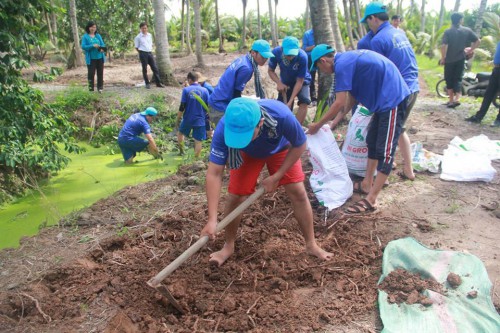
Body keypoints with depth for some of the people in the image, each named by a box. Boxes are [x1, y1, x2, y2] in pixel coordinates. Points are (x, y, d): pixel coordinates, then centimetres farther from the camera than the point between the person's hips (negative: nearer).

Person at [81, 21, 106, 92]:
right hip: (91, 59, -4)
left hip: (100, 58, 4)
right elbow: (83, 46, -9)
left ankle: (100, 88, 19)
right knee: (91, 73, -3)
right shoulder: (85, 36, -1)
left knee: (100, 73, 8)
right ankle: (91, 89, 3)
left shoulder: (98, 36, 11)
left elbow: (103, 45, 8)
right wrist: (93, 46, -20)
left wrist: (102, 49, -15)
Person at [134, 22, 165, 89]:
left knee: (155, 68, 1)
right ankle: (147, 84, 10)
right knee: (144, 69, 2)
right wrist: (142, 52, -2)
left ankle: (158, 83, 6)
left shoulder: (150, 35, 11)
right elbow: (136, 47, 1)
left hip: (150, 53, 4)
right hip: (143, 54, -4)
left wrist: (151, 50, 10)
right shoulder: (138, 37, -3)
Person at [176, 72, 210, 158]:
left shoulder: (186, 90, -7)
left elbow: (182, 107, -8)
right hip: (200, 120, 0)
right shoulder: (205, 90, -4)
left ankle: (181, 151, 35)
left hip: (187, 119, 0)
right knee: (198, 141, 6)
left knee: (180, 133, 28)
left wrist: (178, 120, 1)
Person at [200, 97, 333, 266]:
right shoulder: (224, 129, -40)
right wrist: (212, 219, -39)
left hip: (281, 149, 0)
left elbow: (299, 146, -22)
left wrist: (277, 176, -21)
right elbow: (214, 174, -36)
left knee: (298, 192, -5)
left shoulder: (281, 115, -44)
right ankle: (229, 246, 15)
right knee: (235, 196, -8)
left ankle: (311, 244, 14)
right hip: (247, 154, 1)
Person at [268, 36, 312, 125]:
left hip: (301, 81, -3)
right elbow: (270, 71, -11)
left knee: (304, 102, -26)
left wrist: (290, 101, -33)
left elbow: (299, 81, -28)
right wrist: (279, 83, -29)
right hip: (285, 82, 3)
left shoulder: (302, 56, -36)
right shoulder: (276, 52, -29)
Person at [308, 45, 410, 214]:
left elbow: (339, 103, -18)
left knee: (385, 150, -10)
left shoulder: (342, 64, -16)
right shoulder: (348, 59, 15)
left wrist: (317, 125, -8)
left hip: (392, 98, -10)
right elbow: (352, 96, 19)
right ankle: (367, 184, 30)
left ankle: (370, 200, -8)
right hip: (385, 98, 11)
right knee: (372, 141, 18)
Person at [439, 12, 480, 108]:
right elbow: (478, 41, 2)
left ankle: (451, 100, 11)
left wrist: (443, 58, -8)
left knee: (449, 79, 9)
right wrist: (470, 50, 12)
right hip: (461, 59, 2)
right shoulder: (467, 30, 1)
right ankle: (457, 99, -8)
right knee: (458, 78, 9)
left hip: (449, 59, -2)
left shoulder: (448, 31, -7)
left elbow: (443, 46, -17)